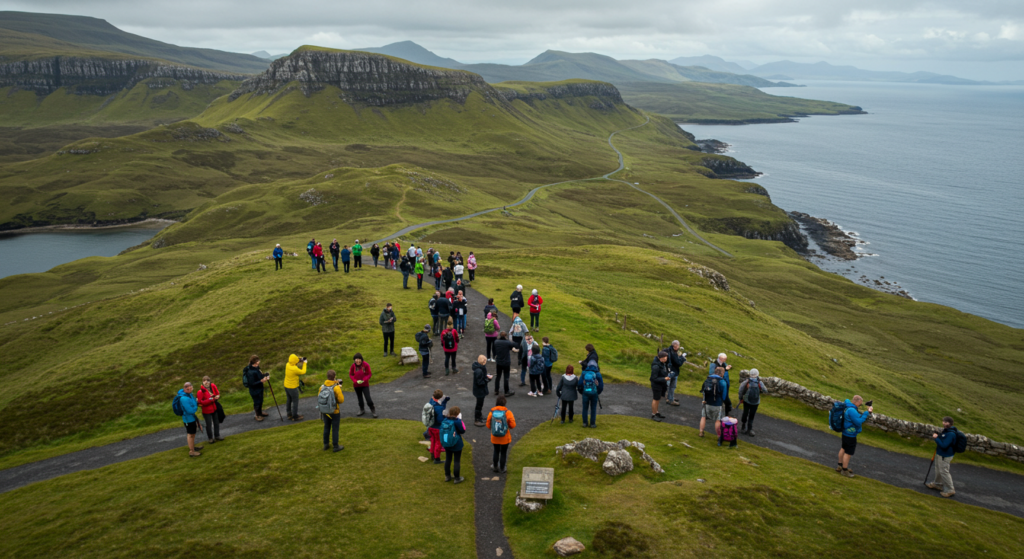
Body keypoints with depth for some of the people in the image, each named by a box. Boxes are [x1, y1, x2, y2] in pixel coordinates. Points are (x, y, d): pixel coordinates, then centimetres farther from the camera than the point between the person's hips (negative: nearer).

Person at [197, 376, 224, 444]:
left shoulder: (213, 387, -5)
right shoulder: (201, 391, -21)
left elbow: (217, 393, 12)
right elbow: (200, 402, -25)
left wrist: (217, 396, -11)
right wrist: (211, 399, -26)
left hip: (214, 408, 6)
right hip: (207, 411, -6)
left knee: (216, 423, 18)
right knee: (209, 425, 6)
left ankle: (217, 436, 34)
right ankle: (210, 438, 23)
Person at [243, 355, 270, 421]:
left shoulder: (256, 367, -7)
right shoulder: (251, 372, -35)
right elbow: (252, 384, -30)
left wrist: (265, 376, -1)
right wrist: (261, 381, -34)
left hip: (259, 388, 9)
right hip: (255, 391, -9)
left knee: (260, 401, 27)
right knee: (257, 402, 14)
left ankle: (260, 412, 50)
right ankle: (258, 415, 37)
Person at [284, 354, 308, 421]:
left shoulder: (287, 365, -9)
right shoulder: (295, 369, -30)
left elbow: (292, 362, 16)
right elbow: (303, 372, -11)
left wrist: (300, 359, 1)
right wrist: (304, 363, -2)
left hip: (286, 386, 8)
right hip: (292, 388, -8)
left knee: (289, 400, 21)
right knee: (295, 402, 7)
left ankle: (289, 414, 34)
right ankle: (295, 417, 17)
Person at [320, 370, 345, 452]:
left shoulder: (322, 387, -7)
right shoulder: (336, 388, -21)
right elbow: (341, 400, -18)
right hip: (335, 411, -5)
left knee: (326, 428, 20)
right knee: (335, 429, 7)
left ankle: (326, 444, 32)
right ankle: (335, 446, 17)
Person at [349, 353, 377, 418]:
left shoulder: (366, 365, -14)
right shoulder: (353, 366, -9)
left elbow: (369, 374, -8)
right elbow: (350, 374, 1)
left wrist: (364, 380, -23)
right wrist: (356, 381, -15)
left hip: (365, 385, -3)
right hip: (356, 385, 3)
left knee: (368, 398, -9)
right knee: (360, 398, 17)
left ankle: (373, 410, 9)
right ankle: (362, 410, 37)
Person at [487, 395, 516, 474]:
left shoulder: (492, 412, -10)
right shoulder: (508, 412, -15)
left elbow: (488, 425, -3)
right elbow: (512, 426, -11)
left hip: (494, 437, 2)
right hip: (505, 438, -2)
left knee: (496, 451, 21)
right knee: (503, 453, 13)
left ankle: (495, 467, 33)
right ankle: (502, 469, 23)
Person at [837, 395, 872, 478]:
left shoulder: (849, 408, 4)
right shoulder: (852, 410, -27)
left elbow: (859, 417, 14)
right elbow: (859, 422, -26)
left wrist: (868, 412, 3)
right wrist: (867, 412, -22)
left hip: (846, 433, 11)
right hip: (850, 435, -11)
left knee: (843, 449, 22)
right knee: (848, 453, 2)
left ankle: (840, 466, 36)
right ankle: (844, 470, 13)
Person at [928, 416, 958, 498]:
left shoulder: (951, 434, -30)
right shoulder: (946, 430, 1)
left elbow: (944, 445, -31)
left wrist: (936, 438, -25)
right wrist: (937, 436, 6)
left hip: (945, 456, -10)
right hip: (940, 454, 10)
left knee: (944, 472, -1)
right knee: (938, 470, 25)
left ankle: (950, 490, 11)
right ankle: (938, 483, 44)